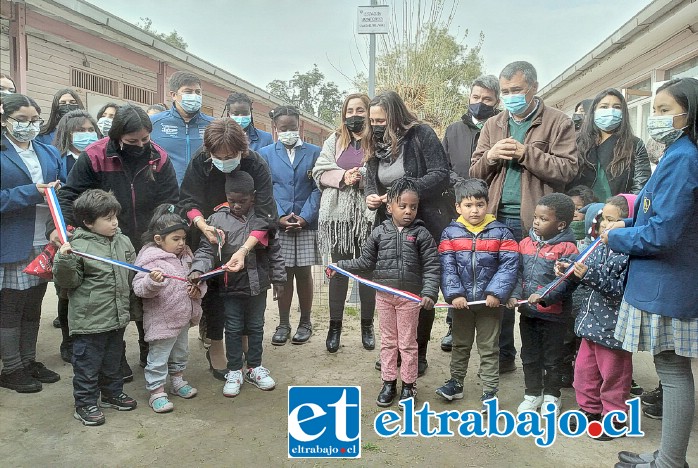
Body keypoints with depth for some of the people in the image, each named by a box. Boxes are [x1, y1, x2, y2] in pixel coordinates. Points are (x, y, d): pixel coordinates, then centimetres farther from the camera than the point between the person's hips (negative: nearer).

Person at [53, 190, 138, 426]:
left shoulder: (123, 242, 4)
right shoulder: (78, 246, -16)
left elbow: (133, 274, 16)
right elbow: (68, 281, -13)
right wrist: (64, 260, -29)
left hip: (117, 318, 7)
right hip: (89, 321, -6)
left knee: (113, 360, 22)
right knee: (87, 364, 7)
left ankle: (112, 393, 40)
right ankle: (85, 404, 22)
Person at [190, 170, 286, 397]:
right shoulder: (217, 219, -9)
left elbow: (274, 250, 4)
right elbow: (206, 250, -10)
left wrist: (278, 278, 6)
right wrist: (198, 269, -28)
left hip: (258, 284, 2)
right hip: (231, 285, -1)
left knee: (256, 327, 16)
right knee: (233, 329, 10)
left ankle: (254, 367, 32)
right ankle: (234, 371, 25)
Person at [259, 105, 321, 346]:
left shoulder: (314, 152, 5)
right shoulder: (265, 153, 7)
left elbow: (318, 189, 1)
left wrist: (305, 217, -11)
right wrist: (279, 217, -10)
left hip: (307, 224, 0)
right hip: (278, 224, 0)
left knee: (304, 272, 6)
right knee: (283, 273, 6)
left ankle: (305, 322, 21)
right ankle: (283, 323, 18)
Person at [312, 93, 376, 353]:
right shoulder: (334, 141, 13)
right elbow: (319, 172, 5)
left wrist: (363, 177, -18)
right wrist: (343, 176, -11)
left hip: (367, 213, -1)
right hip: (338, 213, 2)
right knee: (339, 270, 7)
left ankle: (367, 325, 22)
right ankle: (335, 326, 18)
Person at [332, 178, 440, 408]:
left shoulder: (421, 234, -7)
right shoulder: (379, 233, -1)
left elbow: (431, 267, -9)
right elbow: (366, 262, 6)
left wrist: (429, 292, -20)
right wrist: (340, 266, 3)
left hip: (410, 297, -2)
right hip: (384, 295, 2)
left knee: (407, 342, 9)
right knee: (388, 341, 14)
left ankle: (408, 385, 23)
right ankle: (389, 382, 26)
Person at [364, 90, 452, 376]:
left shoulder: (421, 134, -11)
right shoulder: (375, 142, 9)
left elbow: (441, 174, -18)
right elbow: (371, 178, 11)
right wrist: (370, 195, -12)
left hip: (425, 225, -6)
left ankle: (419, 353, 18)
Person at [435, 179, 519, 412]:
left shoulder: (500, 232, -6)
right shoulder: (450, 233, -3)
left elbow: (509, 266, -11)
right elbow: (447, 267, -7)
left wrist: (496, 292, -19)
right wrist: (454, 294, -16)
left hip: (490, 302, -2)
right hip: (461, 301, 2)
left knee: (489, 348, 10)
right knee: (460, 344, 18)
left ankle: (490, 391, 20)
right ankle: (456, 382, 33)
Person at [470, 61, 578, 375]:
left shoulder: (558, 123, 1)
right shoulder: (493, 125, 15)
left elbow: (567, 169, -9)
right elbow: (475, 171, 15)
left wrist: (525, 153, -15)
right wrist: (491, 156, -6)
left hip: (536, 220, -4)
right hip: (498, 219, 5)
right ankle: (503, 354, 24)